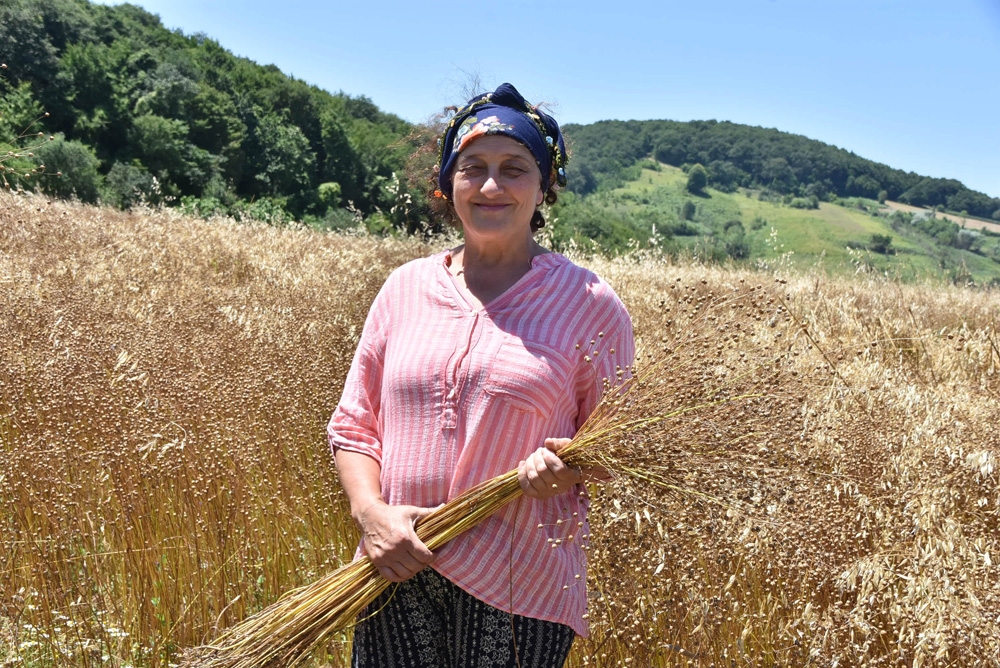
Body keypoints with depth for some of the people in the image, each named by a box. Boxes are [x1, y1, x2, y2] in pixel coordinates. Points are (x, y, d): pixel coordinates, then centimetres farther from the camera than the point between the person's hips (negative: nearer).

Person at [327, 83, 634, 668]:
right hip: (395, 576, 3)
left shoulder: (589, 303, -4)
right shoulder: (406, 287, 5)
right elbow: (353, 424, 9)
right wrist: (370, 510, -9)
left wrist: (570, 470, -18)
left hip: (518, 595, -2)